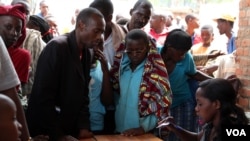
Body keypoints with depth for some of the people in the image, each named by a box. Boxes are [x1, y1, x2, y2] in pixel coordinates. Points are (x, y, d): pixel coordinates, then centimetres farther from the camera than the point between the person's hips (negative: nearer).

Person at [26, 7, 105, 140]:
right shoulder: (56, 47, -18)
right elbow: (43, 96, -21)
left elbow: (83, 94, 9)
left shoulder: (86, 53, 5)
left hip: (70, 129, 7)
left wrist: (84, 126, -1)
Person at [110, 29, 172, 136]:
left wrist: (144, 127, -17)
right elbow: (112, 97, 13)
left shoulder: (156, 70, -9)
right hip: (120, 130, 5)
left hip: (145, 133, -4)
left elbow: (162, 103, -12)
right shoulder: (120, 67, 5)